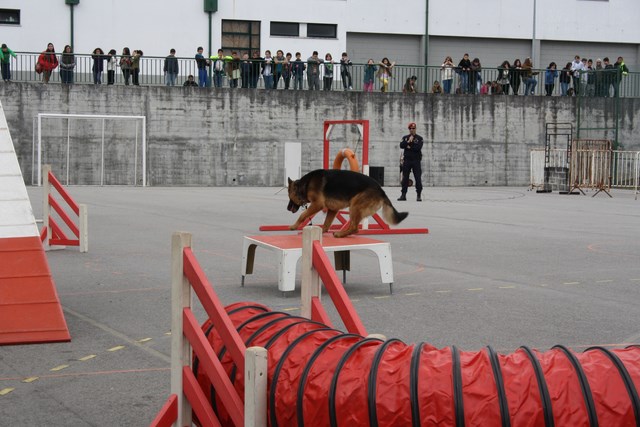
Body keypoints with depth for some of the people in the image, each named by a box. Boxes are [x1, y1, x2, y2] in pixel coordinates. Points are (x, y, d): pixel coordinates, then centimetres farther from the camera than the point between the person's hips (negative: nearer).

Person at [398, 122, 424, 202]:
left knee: (418, 178, -7)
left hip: (416, 160, -3)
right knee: (405, 178, 4)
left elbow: (418, 147, -11)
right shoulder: (405, 138, 14)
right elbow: (401, 145, -3)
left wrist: (410, 147, -8)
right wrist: (408, 141, -14)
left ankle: (419, 195, -4)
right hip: (407, 160, 3)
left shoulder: (419, 138, 4)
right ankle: (403, 194, 9)